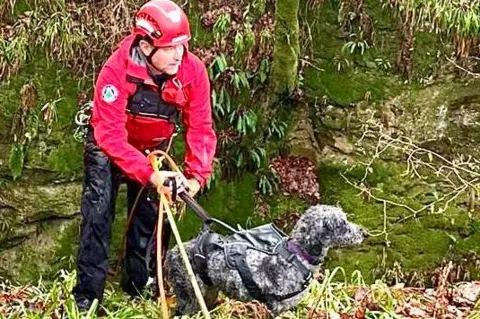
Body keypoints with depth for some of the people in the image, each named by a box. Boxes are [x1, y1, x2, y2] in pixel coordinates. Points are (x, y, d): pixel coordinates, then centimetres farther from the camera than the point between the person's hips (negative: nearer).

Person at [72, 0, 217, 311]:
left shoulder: (193, 71, -27)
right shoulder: (116, 71, -36)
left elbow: (201, 128, -22)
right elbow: (111, 136, -38)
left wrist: (196, 176, -35)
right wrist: (150, 175, -46)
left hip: (154, 148, 3)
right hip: (108, 146, -3)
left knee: (149, 217, 7)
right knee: (98, 213, -11)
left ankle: (137, 289, 24)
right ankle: (87, 296, -2)